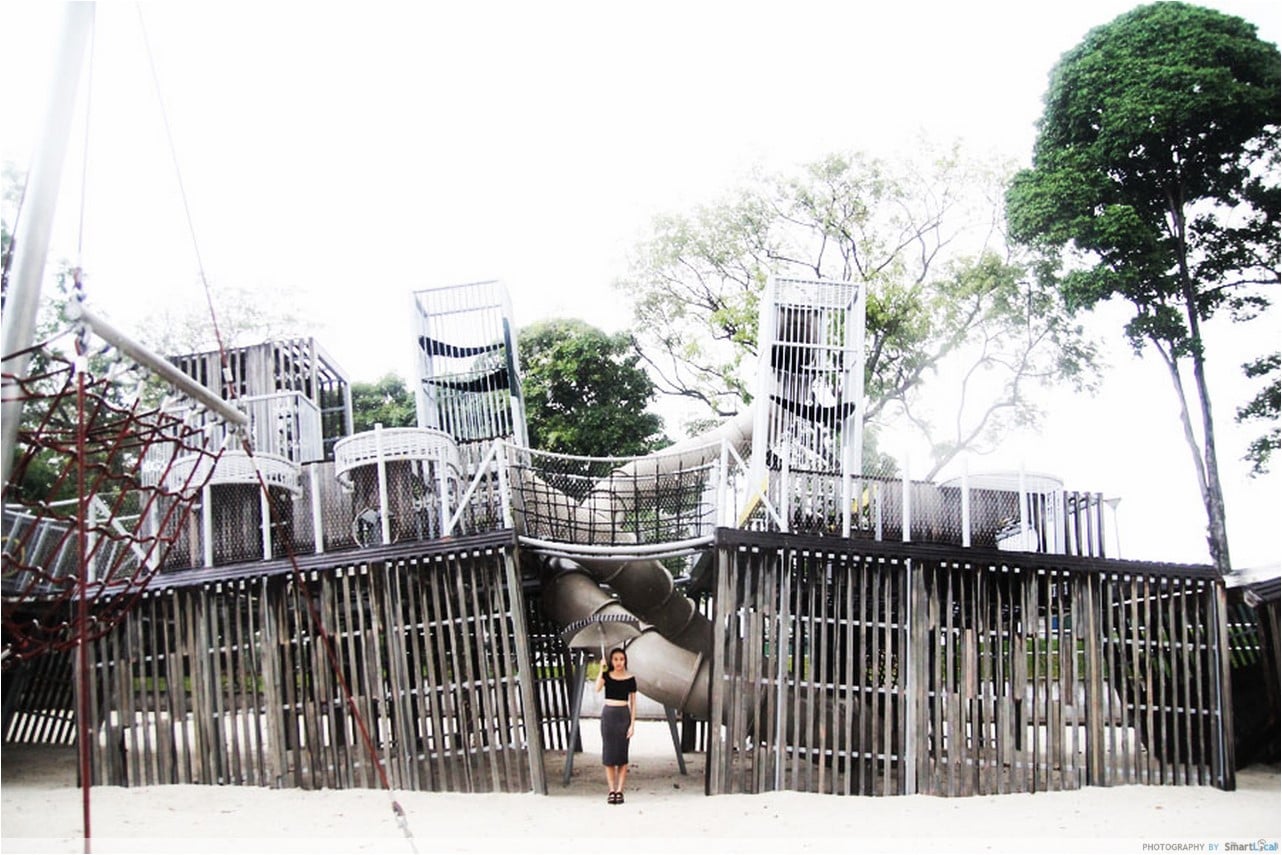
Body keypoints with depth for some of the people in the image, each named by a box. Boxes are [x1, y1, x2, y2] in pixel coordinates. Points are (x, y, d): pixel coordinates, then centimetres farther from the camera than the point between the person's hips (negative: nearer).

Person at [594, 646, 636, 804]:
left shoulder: (630, 679, 1)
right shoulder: (606, 675, 4)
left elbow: (633, 703, 3)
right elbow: (597, 688, -17)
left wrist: (632, 723, -3)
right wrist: (602, 669, -20)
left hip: (623, 715, -1)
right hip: (608, 714, 1)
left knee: (622, 754, 0)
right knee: (608, 753, 2)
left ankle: (619, 791, 5)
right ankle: (612, 790, 8)